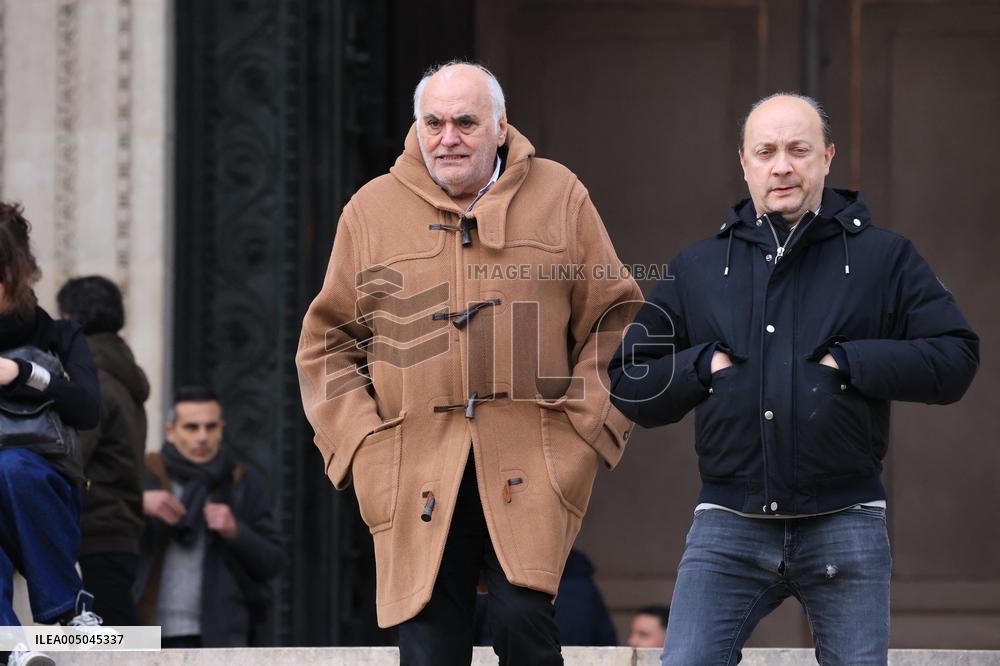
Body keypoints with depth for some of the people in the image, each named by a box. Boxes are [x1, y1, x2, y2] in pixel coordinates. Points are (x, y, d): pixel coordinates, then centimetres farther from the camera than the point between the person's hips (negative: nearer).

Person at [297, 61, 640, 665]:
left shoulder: (559, 197, 9)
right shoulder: (373, 211, 11)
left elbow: (614, 316, 12)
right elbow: (330, 341, 15)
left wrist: (586, 425, 0)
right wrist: (360, 443, 3)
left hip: (533, 470, -1)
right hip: (416, 473, 1)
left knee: (522, 616, -18)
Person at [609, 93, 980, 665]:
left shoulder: (883, 258, 7)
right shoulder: (697, 269, 14)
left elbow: (956, 358, -1)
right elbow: (628, 382, 16)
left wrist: (849, 361, -10)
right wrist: (702, 366, -3)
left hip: (845, 527, -2)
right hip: (729, 530, 2)